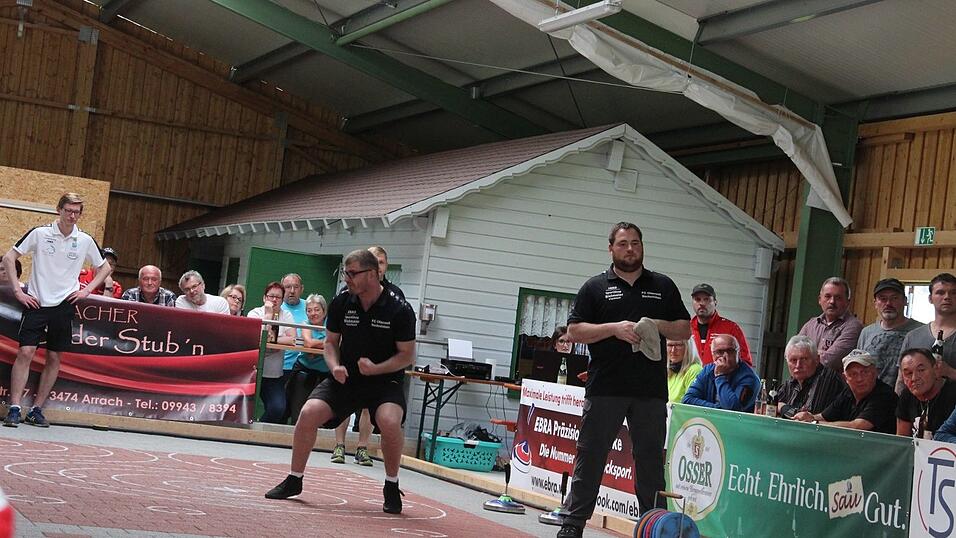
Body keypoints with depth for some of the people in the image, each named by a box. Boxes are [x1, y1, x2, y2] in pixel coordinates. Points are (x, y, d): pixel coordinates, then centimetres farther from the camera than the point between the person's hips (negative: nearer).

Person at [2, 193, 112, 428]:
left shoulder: (85, 241, 3)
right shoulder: (39, 233, -3)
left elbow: (105, 268, 17)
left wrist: (87, 290, 5)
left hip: (64, 304, 2)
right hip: (36, 301, -2)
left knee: (54, 358, 4)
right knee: (25, 352, -10)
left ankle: (36, 410, 13)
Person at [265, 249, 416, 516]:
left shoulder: (399, 310, -14)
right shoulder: (341, 303, -2)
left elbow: (407, 356, -8)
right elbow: (331, 341, 10)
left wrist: (376, 369, -23)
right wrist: (335, 366, -10)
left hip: (385, 379, -3)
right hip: (346, 377, 4)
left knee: (389, 421, -33)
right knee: (308, 413, -18)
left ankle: (391, 487, -8)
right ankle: (294, 480, 4)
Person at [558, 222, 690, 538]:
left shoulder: (663, 287, 14)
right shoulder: (596, 287, 7)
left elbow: (685, 330, 14)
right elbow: (574, 331, 1)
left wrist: (659, 325, -6)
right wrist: (614, 328, -13)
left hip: (650, 392, 2)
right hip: (605, 389, -2)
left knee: (651, 459, 7)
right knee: (590, 456, 2)